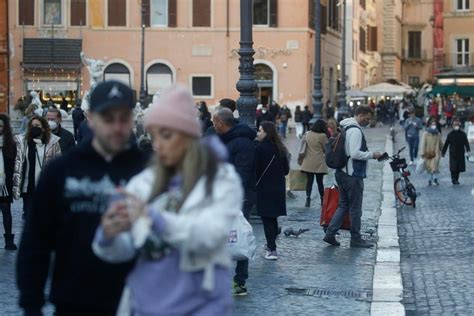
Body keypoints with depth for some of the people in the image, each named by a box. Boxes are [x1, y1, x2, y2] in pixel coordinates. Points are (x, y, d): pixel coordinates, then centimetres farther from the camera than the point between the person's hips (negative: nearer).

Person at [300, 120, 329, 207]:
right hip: (319, 164, -3)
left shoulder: (308, 134, 2)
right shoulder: (322, 136, -14)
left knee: (309, 181, 6)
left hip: (308, 163, 3)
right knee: (320, 181, 7)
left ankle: (308, 199, -5)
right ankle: (322, 200, 16)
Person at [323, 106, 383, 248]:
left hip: (341, 172, 10)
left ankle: (330, 234, 10)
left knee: (343, 205, 16)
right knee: (355, 208, 1)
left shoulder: (344, 128, 14)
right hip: (353, 175, -10)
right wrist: (372, 155, -13)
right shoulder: (355, 130, -17)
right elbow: (355, 153, -24)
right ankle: (356, 239, 10)